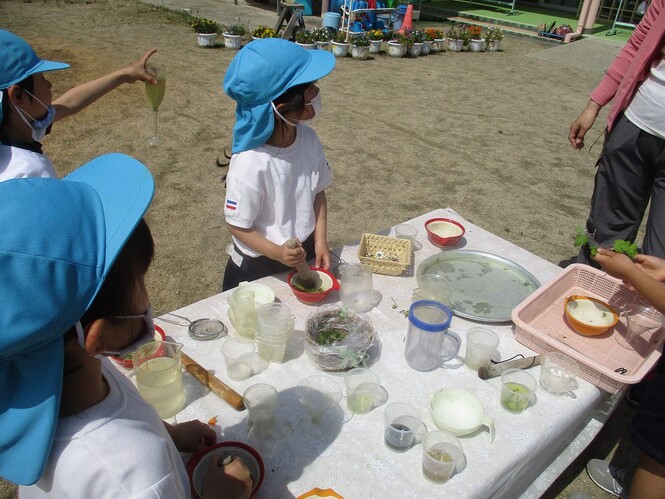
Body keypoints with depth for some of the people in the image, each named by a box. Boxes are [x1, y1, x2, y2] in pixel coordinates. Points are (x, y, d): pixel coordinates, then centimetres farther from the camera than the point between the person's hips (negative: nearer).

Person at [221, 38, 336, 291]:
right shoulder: (250, 164, -31)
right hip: (258, 268, -5)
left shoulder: (308, 138, -12)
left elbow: (318, 193, 0)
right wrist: (277, 253, -31)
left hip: (306, 253, 6)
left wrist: (320, 241, -7)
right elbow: (238, 226, -20)